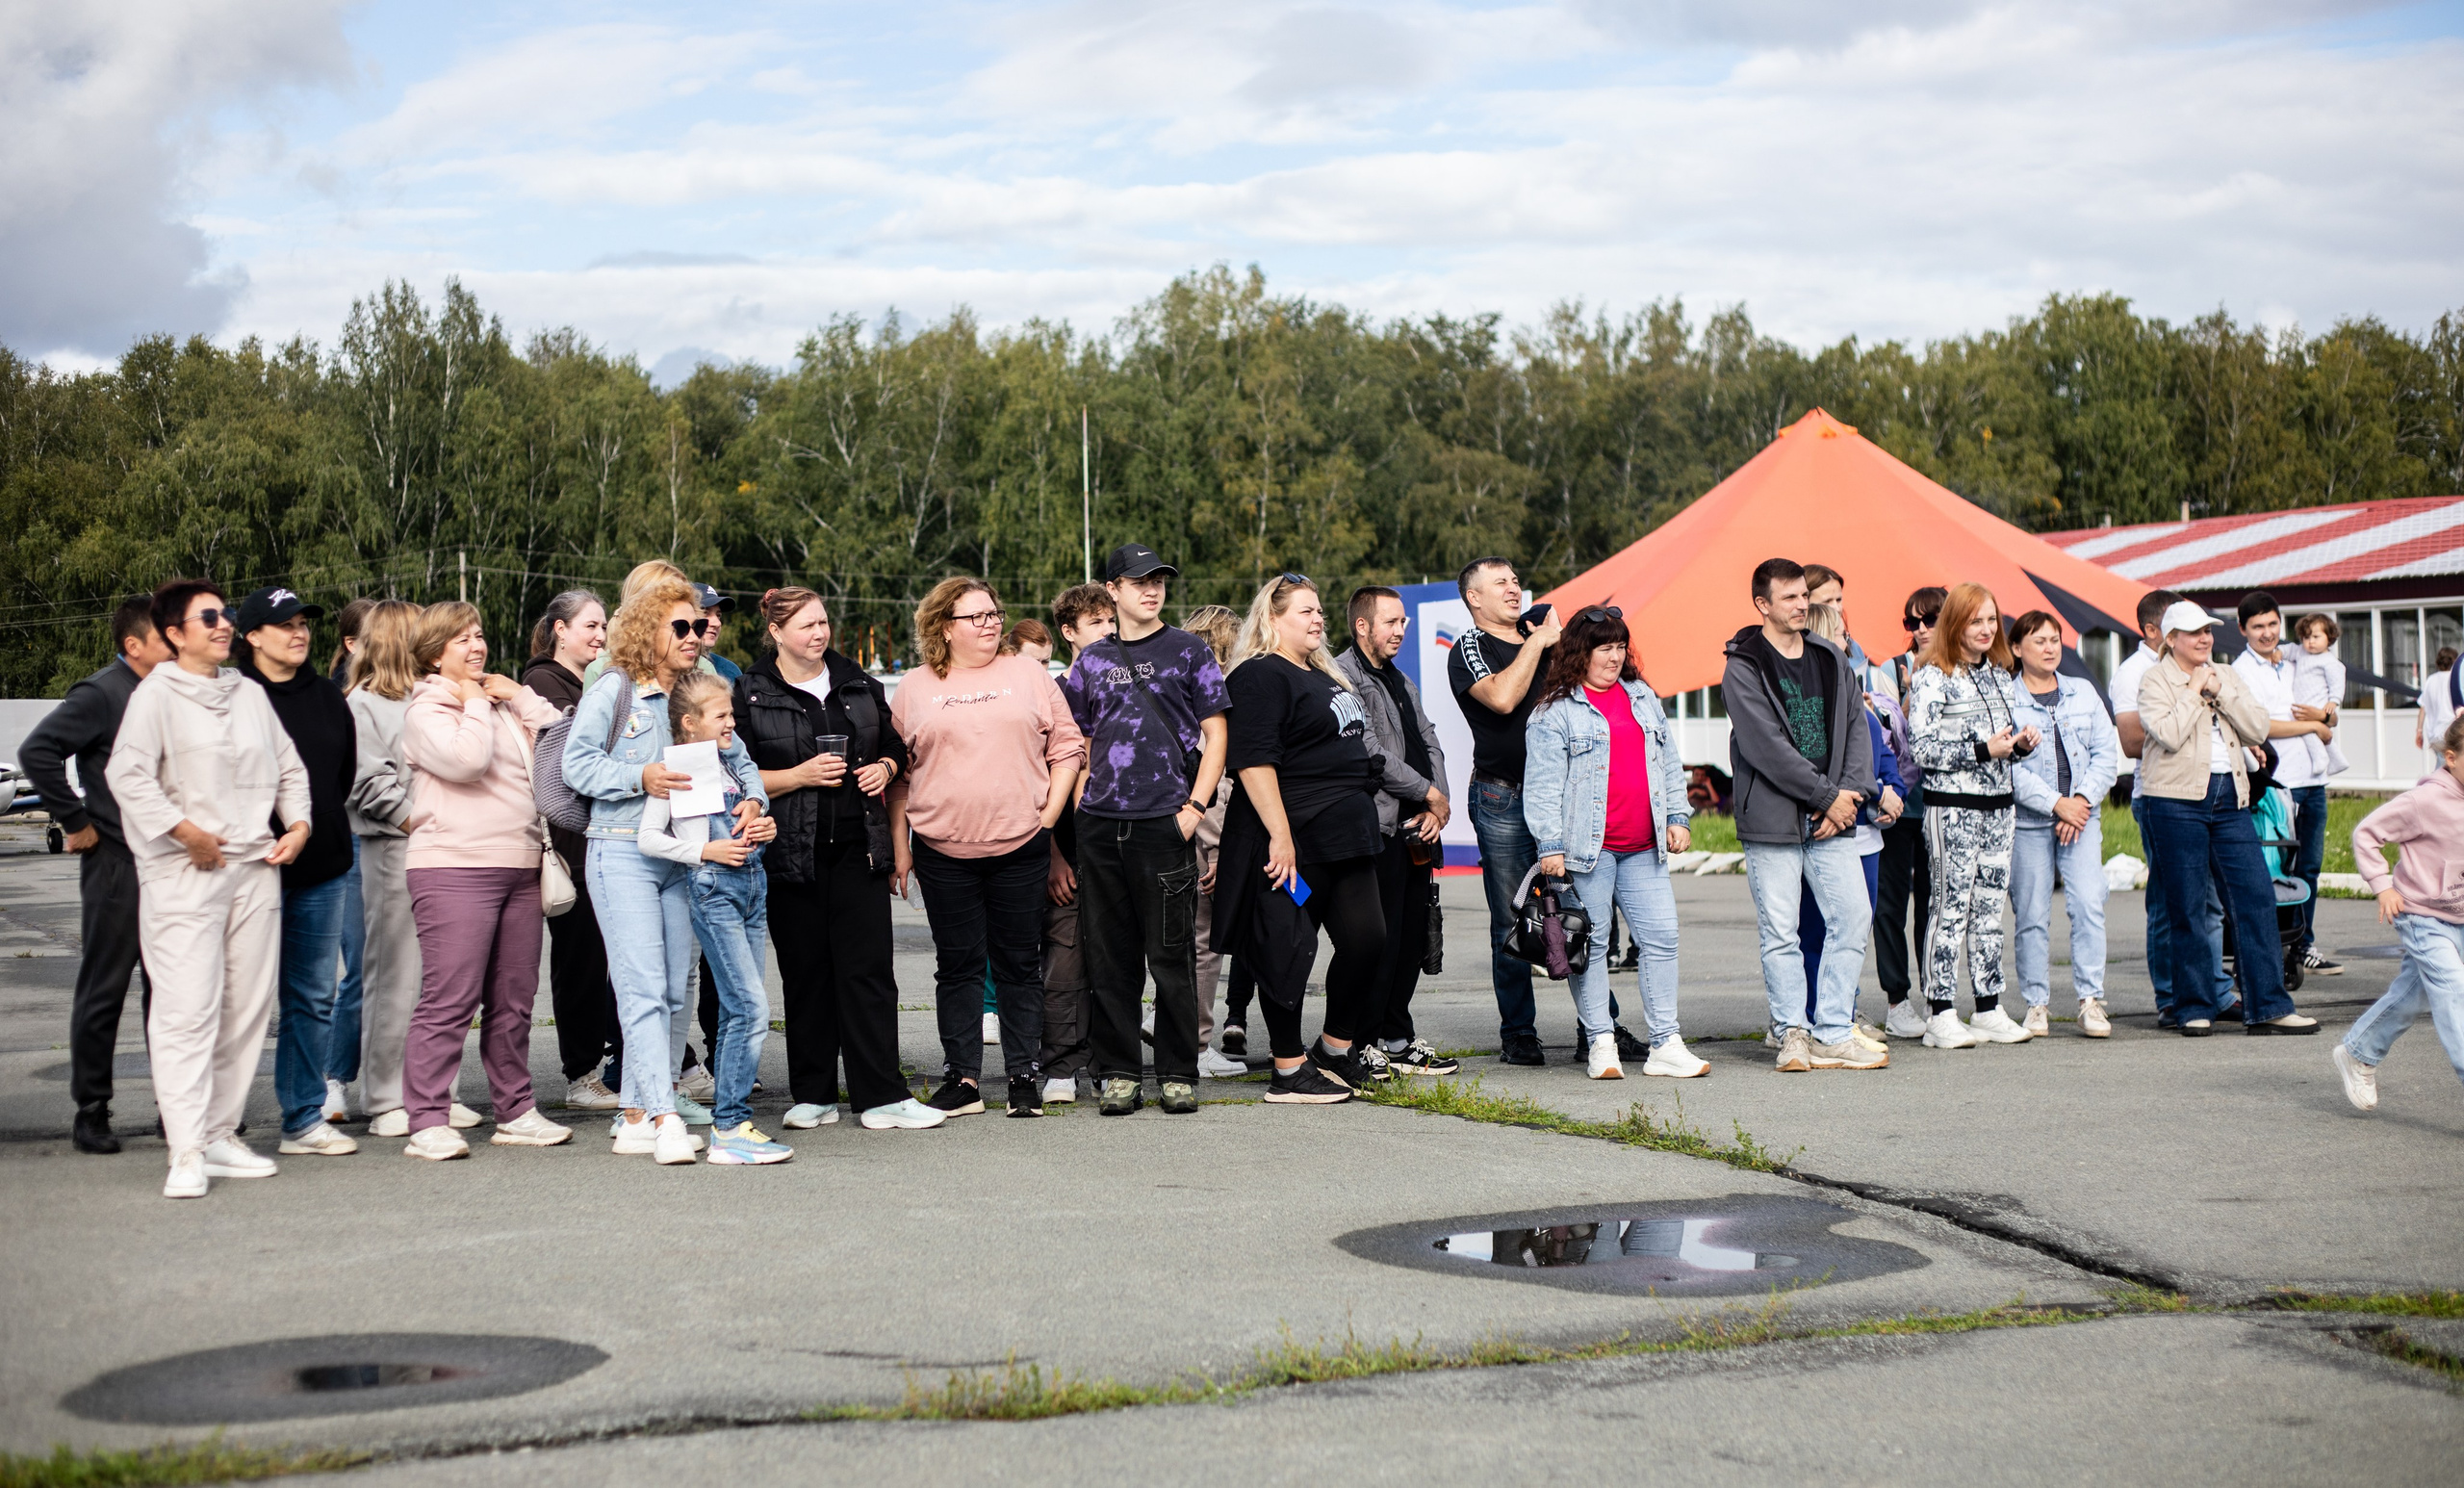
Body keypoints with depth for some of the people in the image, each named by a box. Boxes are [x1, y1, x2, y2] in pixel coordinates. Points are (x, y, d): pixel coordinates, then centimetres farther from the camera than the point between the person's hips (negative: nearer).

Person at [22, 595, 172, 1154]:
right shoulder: (102, 694, -10)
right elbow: (36, 752, -18)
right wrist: (75, 822, -14)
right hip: (116, 862, -7)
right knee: (104, 991, 1)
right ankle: (91, 1111, 8)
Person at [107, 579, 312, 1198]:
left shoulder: (251, 693, 15)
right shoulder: (156, 694, -2)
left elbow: (288, 765, 22)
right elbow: (127, 774, -12)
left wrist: (298, 824, 7)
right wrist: (185, 832, -16)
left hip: (256, 869, 6)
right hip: (185, 873, -6)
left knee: (247, 1008, 6)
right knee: (188, 1008, -11)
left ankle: (222, 1134, 16)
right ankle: (187, 1152, -11)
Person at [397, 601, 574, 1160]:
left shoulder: (503, 701, 20)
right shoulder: (426, 709, -1)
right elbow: (465, 758, -20)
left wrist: (520, 696, 7)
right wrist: (474, 705, -5)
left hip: (519, 866, 7)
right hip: (453, 867, -7)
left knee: (513, 998, 11)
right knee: (449, 999, -10)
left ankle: (515, 1112, 19)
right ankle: (428, 1123, -7)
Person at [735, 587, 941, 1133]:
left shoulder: (858, 684, 13)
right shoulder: (751, 694, 0)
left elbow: (894, 746, 23)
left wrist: (885, 768, 2)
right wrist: (800, 775, -15)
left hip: (859, 847, 2)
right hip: (790, 853, -2)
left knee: (869, 970, -3)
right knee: (805, 975, 4)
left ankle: (881, 1097, -2)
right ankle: (813, 1096, 15)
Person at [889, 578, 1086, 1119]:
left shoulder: (1029, 676, 7)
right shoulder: (914, 689, 7)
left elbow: (1067, 748, 7)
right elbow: (898, 774, 9)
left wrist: (1049, 816, -1)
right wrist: (899, 847, 4)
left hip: (1020, 846, 0)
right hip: (943, 851, 0)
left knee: (1018, 963, 5)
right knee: (957, 965, 5)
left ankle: (1024, 1077, 11)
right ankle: (962, 1080, 11)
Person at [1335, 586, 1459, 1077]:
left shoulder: (1400, 681, 22)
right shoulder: (1343, 676, -9)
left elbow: (1429, 743, 18)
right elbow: (1370, 754, -16)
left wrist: (1435, 808, 1)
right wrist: (1431, 794, -9)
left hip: (1417, 829, 9)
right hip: (1379, 828, -9)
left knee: (1414, 937, 10)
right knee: (1381, 939, -7)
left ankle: (1396, 1036, 19)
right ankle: (1365, 1043, 0)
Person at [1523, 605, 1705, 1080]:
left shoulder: (1643, 699, 17)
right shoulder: (1556, 711, -2)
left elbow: (1670, 764, 22)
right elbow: (1543, 783, -6)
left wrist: (1678, 817, 13)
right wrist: (1550, 845, -12)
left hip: (1644, 849, 5)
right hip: (1588, 847, -5)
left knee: (1661, 937, 1)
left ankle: (1665, 1045, 5)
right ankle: (1600, 1044, 7)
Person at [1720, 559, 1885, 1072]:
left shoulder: (1831, 659, 13)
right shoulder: (1743, 669, -5)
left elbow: (1856, 728, 11)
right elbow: (1766, 746, -13)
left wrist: (1850, 793, -4)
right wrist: (1828, 795, -12)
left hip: (1830, 818, 5)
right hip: (1771, 819, -5)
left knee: (1854, 917, -2)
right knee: (1780, 932, -1)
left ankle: (1834, 1034, 5)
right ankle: (1794, 1034, 10)